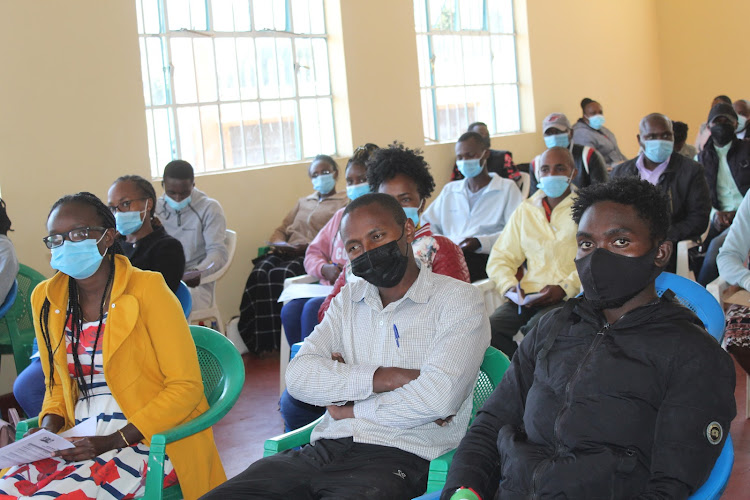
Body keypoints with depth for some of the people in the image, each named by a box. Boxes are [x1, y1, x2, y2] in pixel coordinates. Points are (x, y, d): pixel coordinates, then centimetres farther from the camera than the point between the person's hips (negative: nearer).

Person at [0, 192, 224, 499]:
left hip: (148, 439, -5)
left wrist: (115, 440, -17)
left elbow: (185, 387, -9)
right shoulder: (45, 298, 9)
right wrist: (49, 428, -1)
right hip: (78, 441, 5)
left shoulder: (146, 289, -7)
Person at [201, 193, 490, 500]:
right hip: (324, 450, 6)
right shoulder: (349, 299, 20)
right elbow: (298, 376, 5)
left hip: (398, 459, -5)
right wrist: (383, 378, -8)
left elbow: (439, 398, -15)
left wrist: (349, 410, -1)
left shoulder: (457, 299, 1)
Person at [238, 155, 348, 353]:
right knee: (260, 272, -29)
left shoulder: (345, 203, 12)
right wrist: (277, 243, 5)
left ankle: (272, 342, -30)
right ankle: (253, 340, -29)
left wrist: (307, 246, -17)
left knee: (280, 274, -35)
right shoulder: (303, 202, 35)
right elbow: (281, 229, 30)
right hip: (286, 252, 5)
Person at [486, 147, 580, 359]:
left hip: (571, 296, -4)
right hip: (529, 296, 4)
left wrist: (564, 288, -17)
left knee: (536, 329, -34)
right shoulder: (524, 211, 23)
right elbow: (499, 258, 19)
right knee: (491, 328, -25)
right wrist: (510, 285, -2)